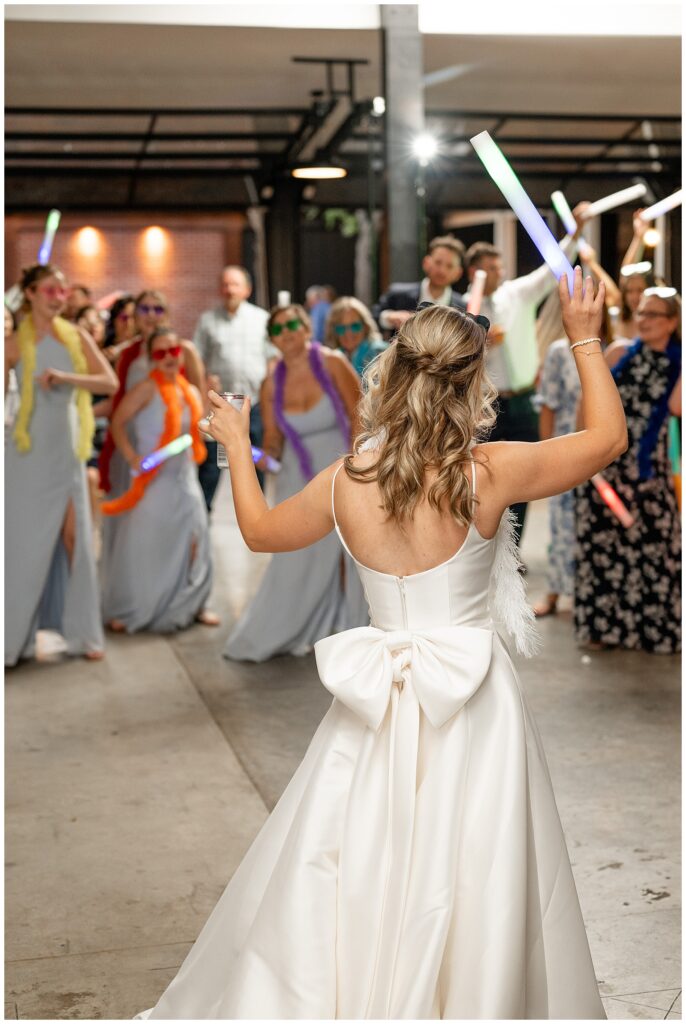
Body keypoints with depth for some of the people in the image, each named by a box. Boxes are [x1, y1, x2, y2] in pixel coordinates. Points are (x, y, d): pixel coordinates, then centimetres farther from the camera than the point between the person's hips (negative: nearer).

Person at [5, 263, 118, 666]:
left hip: (68, 452, 3)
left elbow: (110, 382, -6)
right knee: (26, 542, 1)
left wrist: (65, 377, -20)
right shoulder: (17, 344, -6)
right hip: (29, 454, -3)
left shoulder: (77, 336, 3)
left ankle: (82, 631, 13)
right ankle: (17, 634, 12)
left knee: (74, 538, 4)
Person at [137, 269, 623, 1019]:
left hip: (381, 702, 3)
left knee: (347, 880, 17)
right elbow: (608, 436, 1)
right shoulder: (491, 473, -15)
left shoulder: (346, 484, -8)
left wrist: (236, 447, 26)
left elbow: (259, 530, 12)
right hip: (474, 703, -2)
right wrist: (584, 339, 13)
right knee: (470, 885, 11)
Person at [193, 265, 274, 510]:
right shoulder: (208, 320, 7)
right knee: (210, 462, -1)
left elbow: (273, 356, 10)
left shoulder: (261, 318, 9)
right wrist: (204, 379, -12)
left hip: (253, 403, 1)